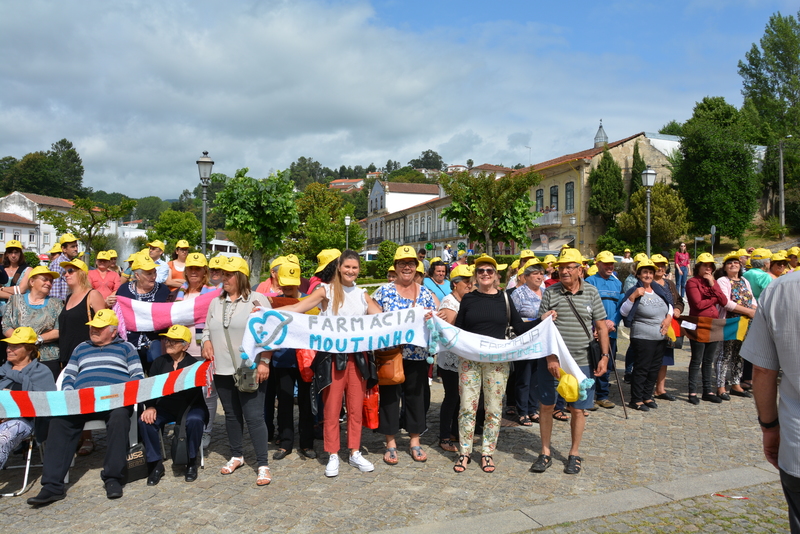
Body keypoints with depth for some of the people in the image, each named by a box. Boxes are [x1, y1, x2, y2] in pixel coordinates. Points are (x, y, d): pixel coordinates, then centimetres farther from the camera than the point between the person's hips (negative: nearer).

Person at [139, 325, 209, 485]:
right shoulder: (159, 362, 12)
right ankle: (155, 463, -9)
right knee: (145, 420, -25)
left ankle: (191, 462, -12)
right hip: (165, 407, 3)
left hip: (190, 406, -3)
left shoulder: (193, 365, -1)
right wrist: (150, 407, -15)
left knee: (194, 420, -35)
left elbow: (194, 393, -10)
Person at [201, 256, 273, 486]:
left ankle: (263, 465, 3)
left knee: (254, 416, -5)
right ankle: (236, 456, 32)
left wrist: (264, 362, -14)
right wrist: (207, 342, 0)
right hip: (223, 370, 6)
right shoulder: (216, 302, 13)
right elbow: (207, 329, 22)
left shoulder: (257, 299, -4)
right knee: (231, 414, 15)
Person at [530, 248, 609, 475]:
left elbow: (601, 326, 6)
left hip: (581, 362, 0)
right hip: (552, 361, 0)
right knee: (546, 406, 7)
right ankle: (545, 453, 22)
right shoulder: (550, 293, -1)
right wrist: (550, 358, -11)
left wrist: (604, 356, 0)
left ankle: (574, 454, 26)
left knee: (578, 409, 8)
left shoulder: (591, 292, 2)